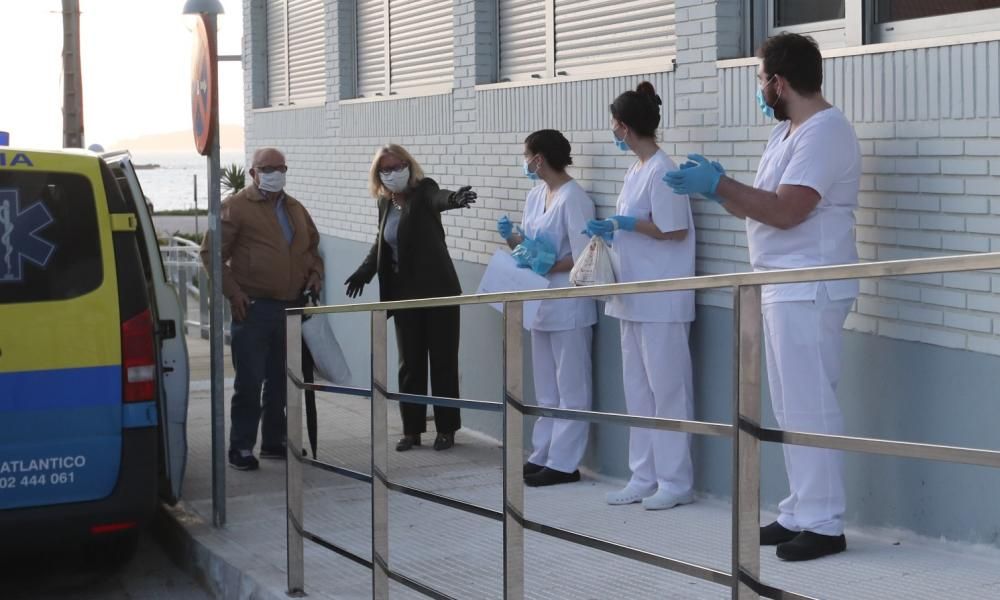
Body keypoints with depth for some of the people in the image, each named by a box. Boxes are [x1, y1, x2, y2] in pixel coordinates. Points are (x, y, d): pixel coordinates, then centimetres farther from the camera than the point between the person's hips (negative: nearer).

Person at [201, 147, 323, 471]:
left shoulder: (296, 209, 17)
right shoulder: (237, 207, -3)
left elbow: (313, 246, 30)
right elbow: (211, 252, -6)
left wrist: (315, 273, 10)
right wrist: (232, 291, -12)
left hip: (290, 307, 6)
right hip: (253, 308, -6)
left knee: (281, 381, 12)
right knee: (250, 382, -4)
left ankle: (274, 441, 23)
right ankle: (241, 447, 3)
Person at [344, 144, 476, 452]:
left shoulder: (423, 191, -11)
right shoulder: (385, 203, 6)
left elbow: (438, 198, -35)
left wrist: (454, 198, -56)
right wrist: (364, 272, 19)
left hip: (437, 291, -5)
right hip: (404, 293, 5)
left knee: (443, 361, 3)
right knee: (409, 363, 9)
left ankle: (446, 429, 12)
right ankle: (412, 429, 16)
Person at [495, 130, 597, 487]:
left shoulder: (573, 199, -15)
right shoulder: (535, 196, 10)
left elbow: (583, 259, -18)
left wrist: (545, 268, -23)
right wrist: (511, 237, -3)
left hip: (568, 307, -9)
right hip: (542, 306, 9)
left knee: (570, 390, 0)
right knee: (546, 390, 15)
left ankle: (563, 464, 4)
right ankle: (542, 457, 22)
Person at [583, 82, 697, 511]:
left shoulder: (661, 172, -14)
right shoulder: (637, 171, 13)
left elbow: (674, 231, -17)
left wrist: (623, 224, -11)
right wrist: (610, 234, 6)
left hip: (661, 302, -10)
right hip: (635, 299, 10)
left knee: (666, 390, -2)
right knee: (638, 391, 13)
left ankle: (675, 481, 5)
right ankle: (644, 477, 20)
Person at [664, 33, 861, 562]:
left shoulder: (825, 132, -14)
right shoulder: (786, 132, 17)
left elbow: (784, 210, -24)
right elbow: (756, 208, 18)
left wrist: (716, 183, -17)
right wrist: (713, 184, 5)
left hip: (807, 293, -10)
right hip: (780, 290, 10)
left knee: (808, 408, -7)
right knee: (791, 410, 12)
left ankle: (823, 524, -2)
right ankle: (800, 513, 19)